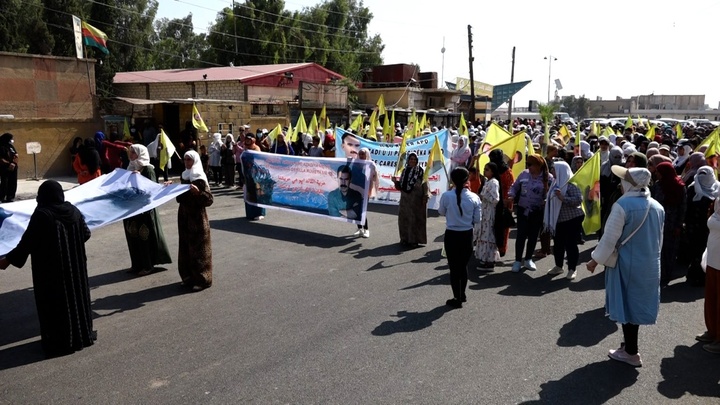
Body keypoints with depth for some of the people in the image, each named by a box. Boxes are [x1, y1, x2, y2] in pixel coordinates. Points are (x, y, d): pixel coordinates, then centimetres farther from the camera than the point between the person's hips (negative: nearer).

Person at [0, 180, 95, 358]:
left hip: (50, 268, -5)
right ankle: (82, 334, 26)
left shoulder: (41, 215, -16)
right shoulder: (73, 210, -1)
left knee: (55, 301, 5)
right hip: (74, 264, 5)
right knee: (76, 296, 16)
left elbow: (27, 242, -14)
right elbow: (86, 234, 7)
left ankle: (59, 341, 13)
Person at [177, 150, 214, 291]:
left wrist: (198, 192, -31)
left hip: (197, 217, -7)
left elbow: (209, 200, -17)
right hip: (184, 215, 7)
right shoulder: (184, 176, 9)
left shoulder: (200, 179, -12)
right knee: (185, 247, 11)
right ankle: (189, 277, 23)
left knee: (198, 248, -2)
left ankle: (202, 279, 7)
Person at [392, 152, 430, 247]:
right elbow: (400, 185, 15)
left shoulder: (420, 171, -5)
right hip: (405, 198, 5)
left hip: (416, 199, -5)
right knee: (404, 218, 7)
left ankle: (414, 240, 8)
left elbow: (424, 185, -9)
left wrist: (425, 197, -15)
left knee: (415, 219, -1)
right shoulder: (404, 171, 11)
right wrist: (396, 181, -4)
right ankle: (405, 238, 19)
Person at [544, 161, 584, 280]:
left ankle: (572, 269, 10)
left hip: (572, 219, -8)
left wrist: (563, 198, -29)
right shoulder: (556, 183, 10)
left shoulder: (571, 184, -15)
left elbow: (579, 199, -24)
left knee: (570, 244, -1)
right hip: (558, 220, 8)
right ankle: (558, 266, 28)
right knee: (557, 244, 14)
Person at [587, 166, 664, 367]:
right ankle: (630, 345, 30)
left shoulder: (623, 205, -19)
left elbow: (610, 237, -17)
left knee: (627, 304, 5)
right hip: (650, 264, 7)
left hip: (627, 263, -7)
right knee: (637, 303, 18)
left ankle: (631, 352, 14)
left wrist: (596, 260, -6)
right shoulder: (657, 207, 3)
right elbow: (659, 239, 12)